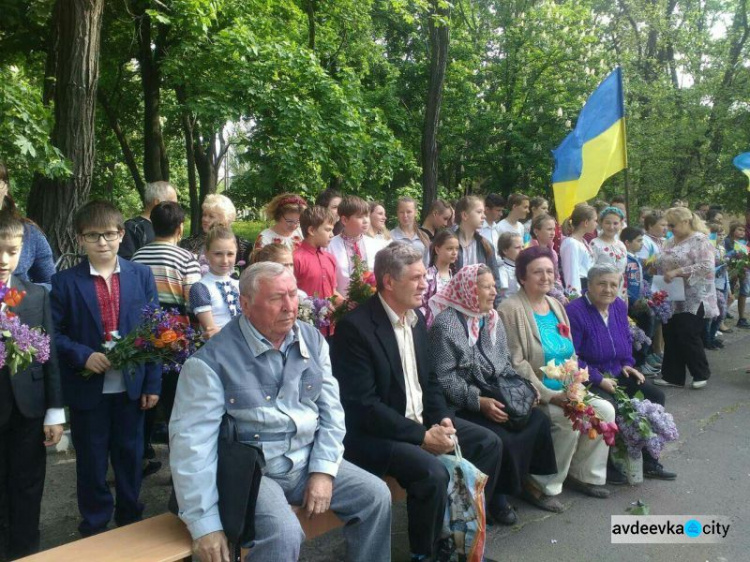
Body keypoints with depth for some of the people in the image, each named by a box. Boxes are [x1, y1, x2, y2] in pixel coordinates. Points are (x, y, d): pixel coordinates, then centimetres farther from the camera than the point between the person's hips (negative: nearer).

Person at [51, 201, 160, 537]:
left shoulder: (142, 276, -1)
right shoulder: (65, 282, -4)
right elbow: (54, 333, -3)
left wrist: (153, 383, -3)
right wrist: (83, 356, -20)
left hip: (131, 387, 1)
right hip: (87, 389, -1)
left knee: (130, 457, 16)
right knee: (92, 462, 13)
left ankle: (131, 522, 36)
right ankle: (94, 528, 33)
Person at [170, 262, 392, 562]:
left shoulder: (313, 340, 1)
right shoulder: (212, 359, -16)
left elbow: (331, 409, 5)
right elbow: (192, 441, -17)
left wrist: (323, 470, -6)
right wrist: (204, 524, -19)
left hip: (308, 461, 6)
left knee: (376, 495, -3)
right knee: (284, 534, -28)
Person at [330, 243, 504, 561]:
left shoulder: (416, 317, 7)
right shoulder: (355, 327, -20)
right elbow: (363, 405, -23)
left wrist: (442, 418, -5)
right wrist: (422, 436, -22)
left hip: (421, 420, 9)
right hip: (374, 433, -8)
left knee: (489, 444, 3)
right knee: (432, 472, -29)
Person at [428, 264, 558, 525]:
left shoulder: (492, 319, 10)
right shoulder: (446, 324, -13)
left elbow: (504, 363, 16)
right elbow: (444, 378, -17)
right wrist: (479, 402, -23)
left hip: (495, 396, 7)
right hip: (462, 404, -7)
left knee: (539, 421, -13)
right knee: (501, 439, -26)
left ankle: (529, 480, 6)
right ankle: (497, 495, 2)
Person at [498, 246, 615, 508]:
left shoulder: (556, 306, 13)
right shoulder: (510, 310, -13)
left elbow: (571, 356, 15)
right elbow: (516, 364, -18)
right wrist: (550, 396, -21)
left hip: (564, 392, 8)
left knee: (605, 410, -7)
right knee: (570, 421, -26)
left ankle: (583, 474, 13)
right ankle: (540, 485, -6)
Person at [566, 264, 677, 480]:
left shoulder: (619, 306, 7)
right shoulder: (575, 312, -19)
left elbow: (626, 339, 24)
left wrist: (627, 364, 7)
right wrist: (599, 380, -21)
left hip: (617, 374, 9)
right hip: (589, 381, -8)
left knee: (656, 396, 0)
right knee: (609, 408, -32)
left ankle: (648, 460, 12)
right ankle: (609, 463, -8)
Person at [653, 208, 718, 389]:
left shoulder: (700, 240, -10)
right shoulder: (671, 242, 14)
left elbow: (706, 267, -22)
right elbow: (663, 265, 23)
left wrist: (677, 272, -25)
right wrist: (655, 266, 2)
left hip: (691, 300, -7)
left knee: (689, 338, -4)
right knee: (671, 338, 8)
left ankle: (701, 374, 15)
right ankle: (673, 376, 16)